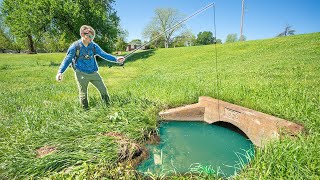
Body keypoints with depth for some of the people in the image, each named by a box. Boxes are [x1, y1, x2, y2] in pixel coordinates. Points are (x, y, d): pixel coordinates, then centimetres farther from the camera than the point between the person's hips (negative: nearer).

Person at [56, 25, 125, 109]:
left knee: (103, 89, 9)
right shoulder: (75, 46, -10)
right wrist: (60, 72, -16)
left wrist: (116, 59, -9)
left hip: (94, 73, 4)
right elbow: (67, 60, -5)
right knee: (83, 95, 7)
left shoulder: (94, 45, 0)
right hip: (81, 74, -4)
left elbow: (104, 54, 2)